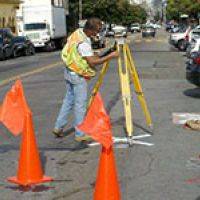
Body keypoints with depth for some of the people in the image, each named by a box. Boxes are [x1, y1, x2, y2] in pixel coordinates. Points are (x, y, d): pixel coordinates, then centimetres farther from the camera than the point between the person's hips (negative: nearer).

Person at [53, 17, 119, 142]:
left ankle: (58, 127, 24)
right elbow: (93, 62, -26)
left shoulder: (79, 32, 2)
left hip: (70, 72, 9)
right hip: (78, 76, -9)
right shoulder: (83, 43, -27)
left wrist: (99, 57, 6)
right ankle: (80, 134, 10)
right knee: (80, 104, 0)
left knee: (69, 99, 17)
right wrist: (110, 56, -21)